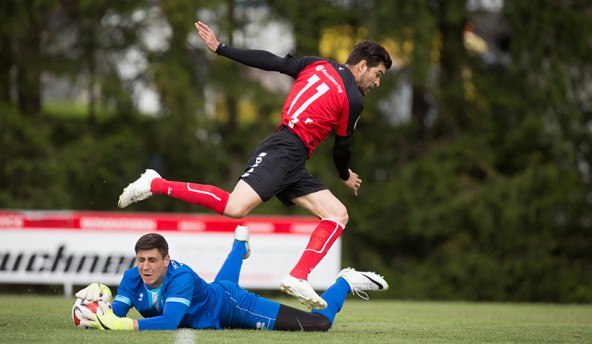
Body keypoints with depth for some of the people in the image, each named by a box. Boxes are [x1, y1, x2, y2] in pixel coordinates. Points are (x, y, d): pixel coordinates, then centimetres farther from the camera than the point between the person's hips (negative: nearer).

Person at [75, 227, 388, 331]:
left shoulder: (180, 277, -42)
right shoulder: (132, 278, -24)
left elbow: (169, 321, -52)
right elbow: (116, 315, -24)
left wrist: (123, 324, -62)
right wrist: (100, 307, -47)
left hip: (230, 306, -7)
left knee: (318, 323, -9)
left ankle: (345, 282, 19)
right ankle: (240, 244, 75)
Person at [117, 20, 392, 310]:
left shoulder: (318, 65, 19)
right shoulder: (353, 100, -2)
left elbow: (270, 61, 11)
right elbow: (341, 148, 7)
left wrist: (220, 48, 14)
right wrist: (345, 176, 28)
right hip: (282, 152, -9)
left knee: (338, 214, 3)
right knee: (235, 207, -22)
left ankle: (297, 278, -11)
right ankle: (156, 185, -12)